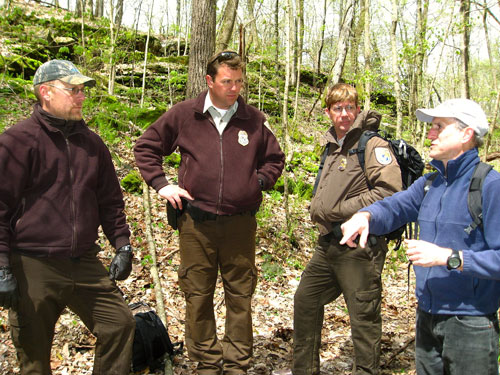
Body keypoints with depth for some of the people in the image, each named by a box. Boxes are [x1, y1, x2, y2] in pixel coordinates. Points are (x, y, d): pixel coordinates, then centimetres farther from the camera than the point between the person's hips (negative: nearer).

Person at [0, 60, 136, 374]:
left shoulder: (91, 142, 10)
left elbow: (110, 200, 16)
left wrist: (122, 244, 9)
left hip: (85, 265, 5)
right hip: (34, 268, -5)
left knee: (120, 324, 7)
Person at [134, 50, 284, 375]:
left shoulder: (254, 120, 5)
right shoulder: (184, 115, 1)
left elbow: (275, 159, 18)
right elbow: (146, 147, 10)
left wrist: (259, 182, 2)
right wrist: (161, 183, 0)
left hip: (240, 224, 1)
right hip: (196, 223, 0)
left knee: (240, 296, 8)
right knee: (198, 295, 9)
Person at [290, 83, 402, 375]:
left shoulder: (372, 145, -10)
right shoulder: (332, 147, 16)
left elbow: (389, 190, -21)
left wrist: (341, 209, -17)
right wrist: (318, 209, 8)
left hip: (360, 247, -9)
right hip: (329, 245, 9)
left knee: (364, 316, 2)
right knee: (305, 300, 18)